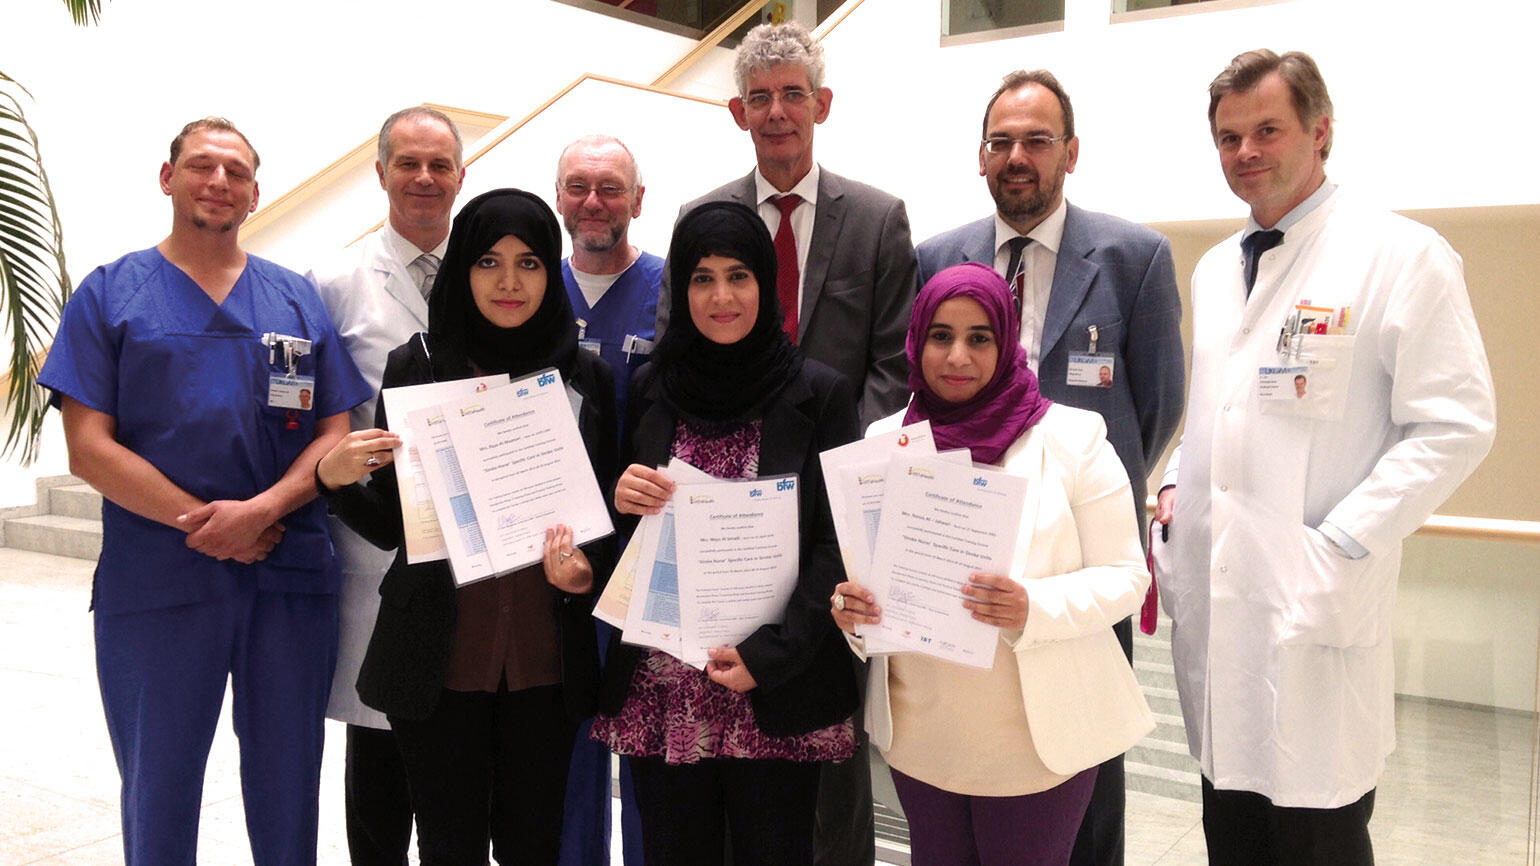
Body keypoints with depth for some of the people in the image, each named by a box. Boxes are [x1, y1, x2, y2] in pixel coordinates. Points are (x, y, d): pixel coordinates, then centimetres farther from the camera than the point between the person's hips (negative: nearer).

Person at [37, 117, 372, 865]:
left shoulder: (298, 299, 10)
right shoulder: (109, 293, 5)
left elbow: (336, 432, 4)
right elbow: (88, 447, -4)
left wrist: (259, 510, -13)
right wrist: (203, 524, -13)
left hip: (291, 578, 2)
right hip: (155, 579, -1)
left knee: (288, 788, 11)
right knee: (157, 789, 11)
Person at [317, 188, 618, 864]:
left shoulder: (586, 377, 4)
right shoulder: (417, 366, 1)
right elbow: (389, 525, 3)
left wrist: (588, 570, -10)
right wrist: (335, 479, -16)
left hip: (547, 657, 1)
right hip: (442, 653, -1)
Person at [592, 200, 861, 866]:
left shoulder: (818, 394, -2)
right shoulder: (649, 390, 7)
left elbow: (835, 543, -5)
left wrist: (770, 652, -14)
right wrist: (621, 499, -8)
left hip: (776, 697, -2)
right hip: (660, 693, 2)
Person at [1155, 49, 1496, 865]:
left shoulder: (1402, 255, -6)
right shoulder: (1215, 268, 15)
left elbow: (1453, 425, -10)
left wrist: (1342, 547, -16)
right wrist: (1177, 484, 8)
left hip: (1316, 606, -6)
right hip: (1211, 597, 6)